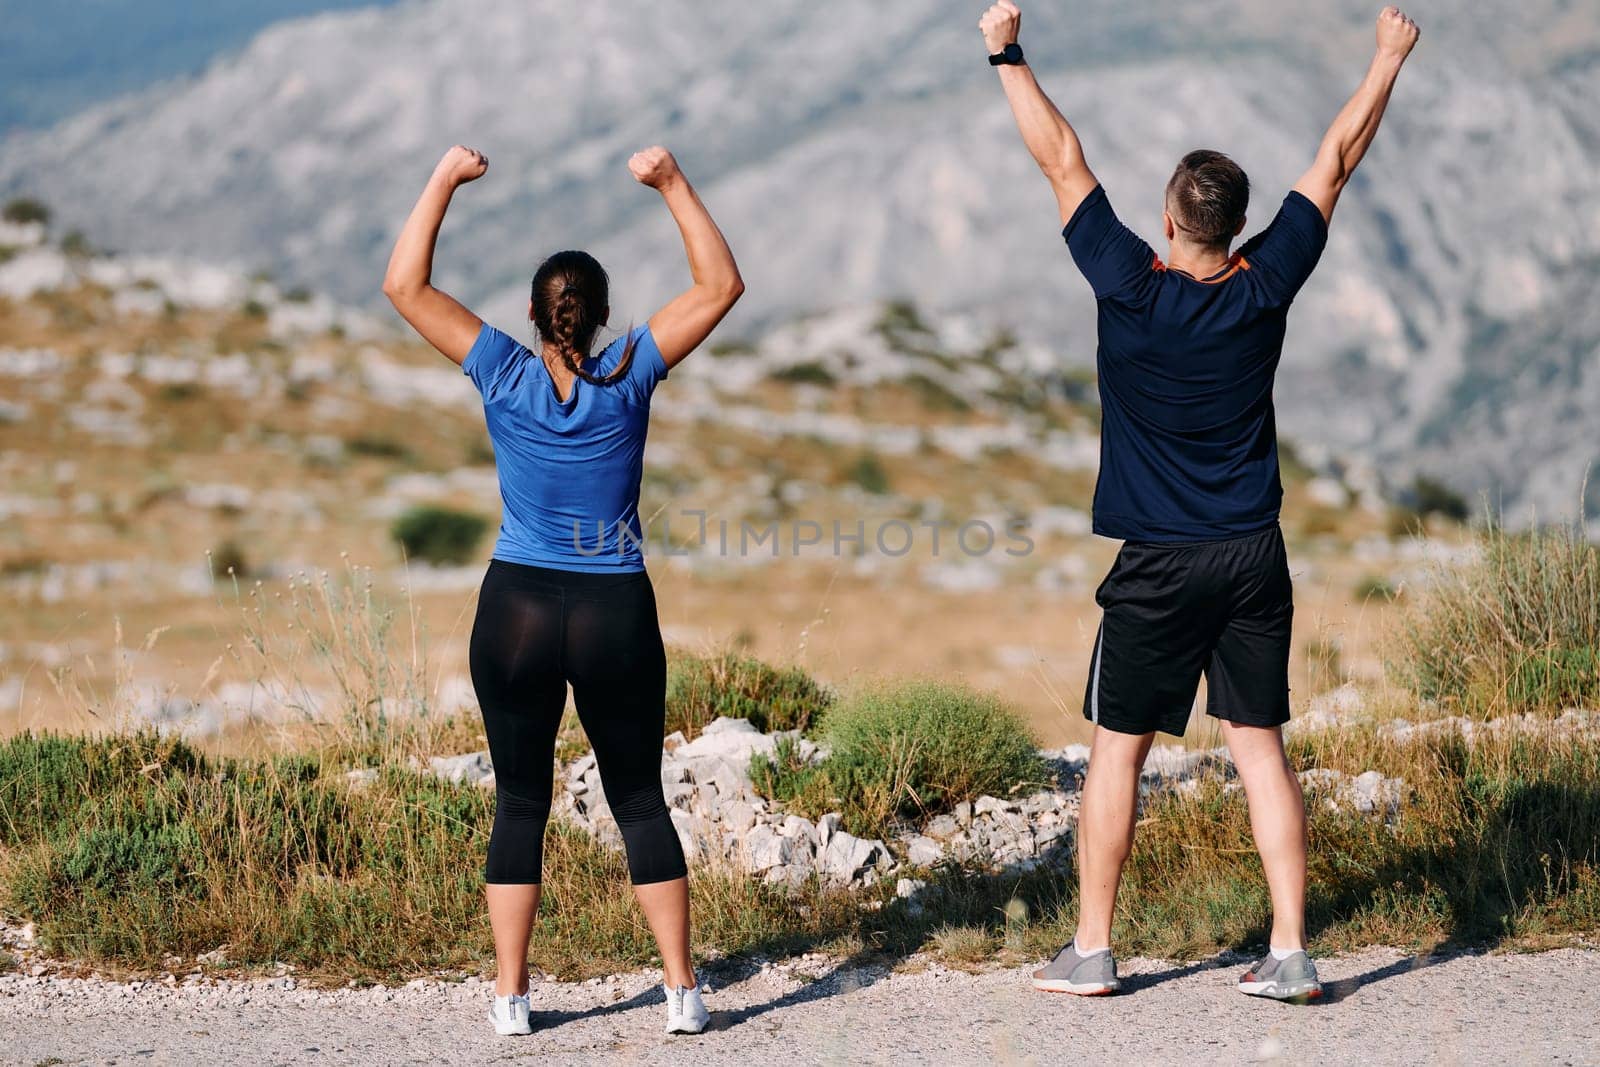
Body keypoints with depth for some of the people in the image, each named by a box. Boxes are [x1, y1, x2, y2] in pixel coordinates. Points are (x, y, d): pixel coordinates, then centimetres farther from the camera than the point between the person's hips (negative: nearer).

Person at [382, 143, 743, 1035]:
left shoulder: (506, 375, -5)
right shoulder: (630, 376, -6)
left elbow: (405, 286, 0)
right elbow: (722, 285, 1)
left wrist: (446, 181, 3)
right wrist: (673, 184, -1)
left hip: (518, 610, 0)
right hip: (618, 616, 0)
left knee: (521, 803, 8)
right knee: (640, 800, 8)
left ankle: (512, 996, 7)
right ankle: (683, 990, 5)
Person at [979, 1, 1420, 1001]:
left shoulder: (1134, 289, -11)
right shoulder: (1265, 288, -4)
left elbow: (1064, 162, -5)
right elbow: (1334, 165, 6)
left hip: (1159, 566, -3)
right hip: (1254, 557, 3)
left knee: (1119, 749, 5)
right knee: (1261, 748, 5)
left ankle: (1093, 950, 9)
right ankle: (1291, 952, 3)